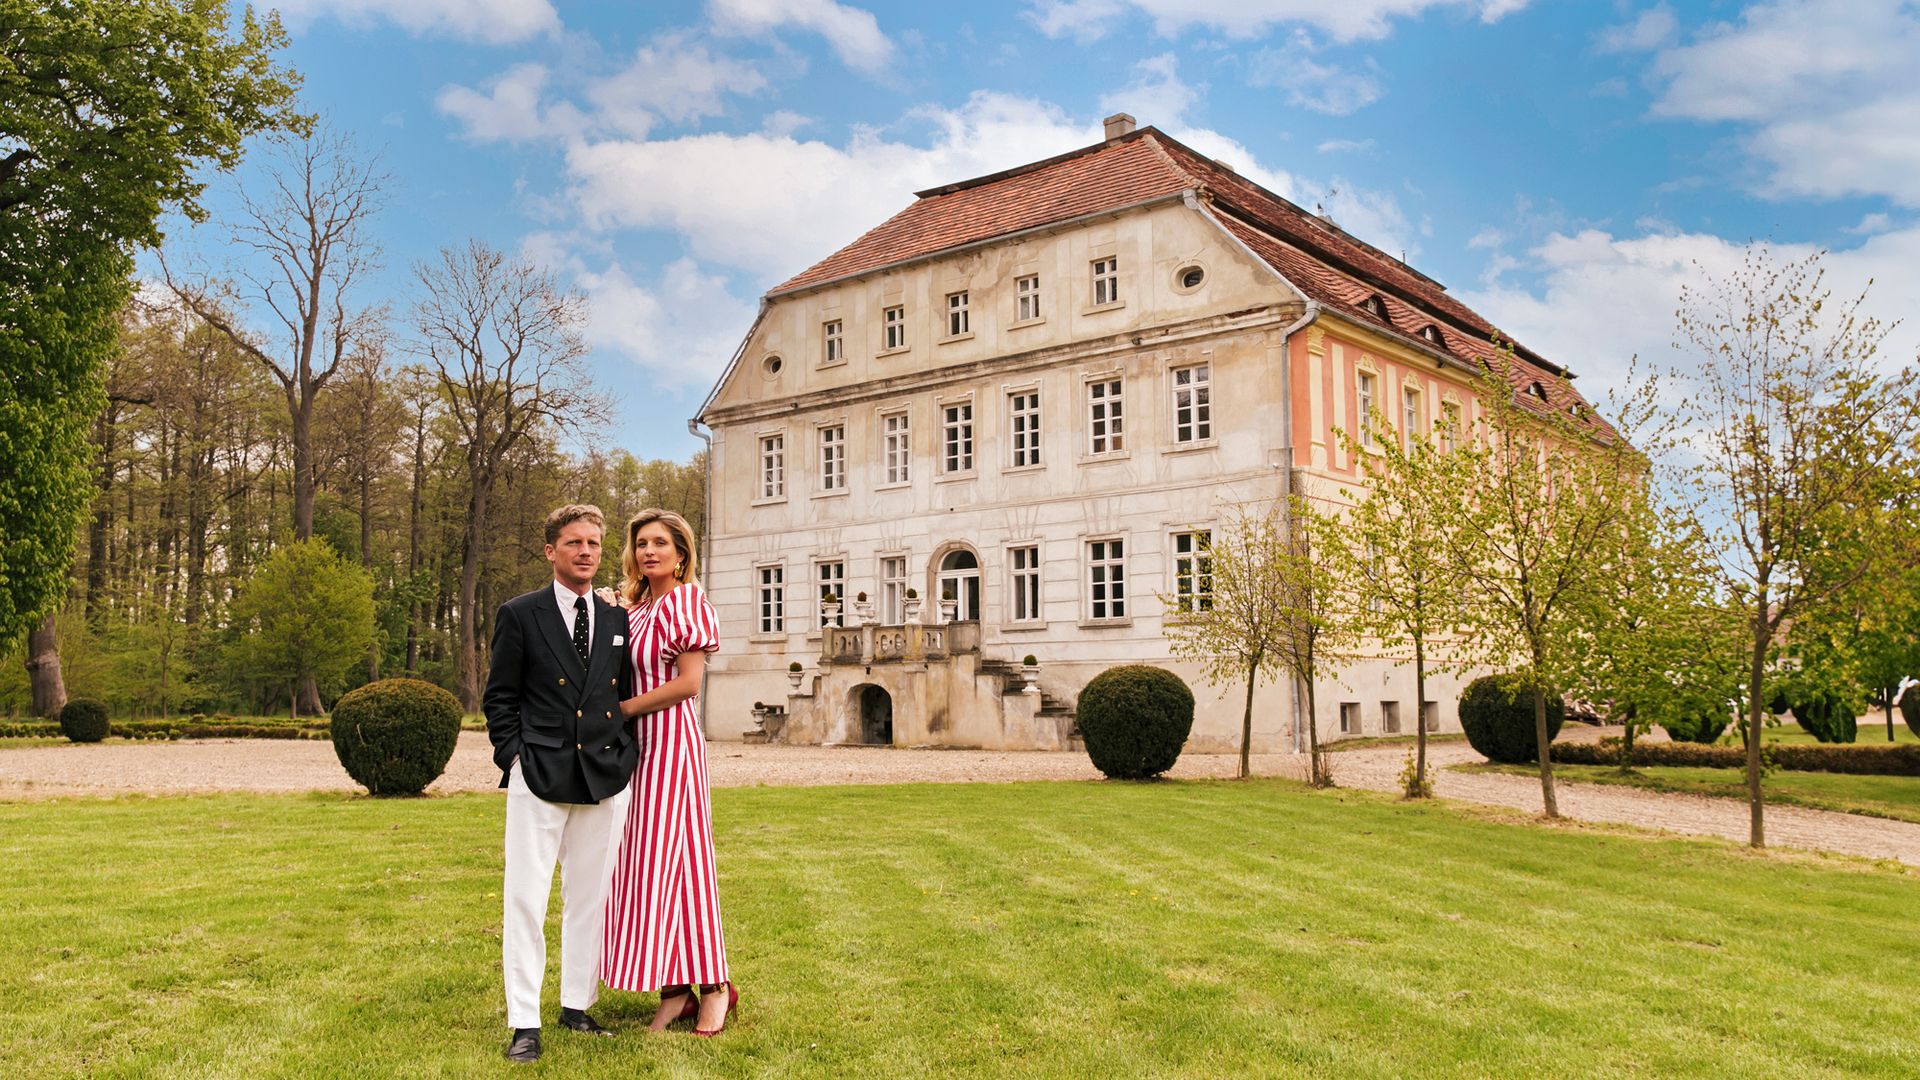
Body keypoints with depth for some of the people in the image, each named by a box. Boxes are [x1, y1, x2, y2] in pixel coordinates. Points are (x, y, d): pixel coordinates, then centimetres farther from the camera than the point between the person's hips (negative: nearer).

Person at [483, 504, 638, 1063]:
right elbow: (500, 697, 3)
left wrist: (626, 755, 7)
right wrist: (514, 756, -6)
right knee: (525, 901, -3)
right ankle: (524, 1023, 4)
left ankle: (577, 1005, 23)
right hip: (539, 778, -3)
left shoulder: (616, 619, 12)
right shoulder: (520, 614, 2)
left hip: (605, 778, 4)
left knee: (590, 899, 10)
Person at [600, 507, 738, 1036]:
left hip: (670, 741, -8)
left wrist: (623, 709, -11)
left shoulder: (684, 601, -8)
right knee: (645, 862, 7)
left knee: (669, 858, -5)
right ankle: (675, 991, 14)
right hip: (636, 744, 8)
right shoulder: (635, 607, 15)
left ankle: (714, 986, 8)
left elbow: (687, 683, -14)